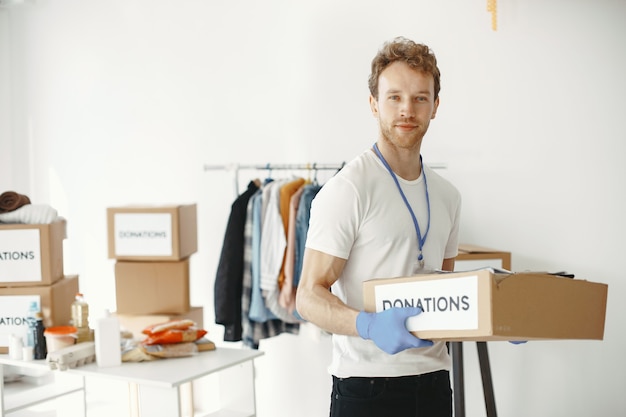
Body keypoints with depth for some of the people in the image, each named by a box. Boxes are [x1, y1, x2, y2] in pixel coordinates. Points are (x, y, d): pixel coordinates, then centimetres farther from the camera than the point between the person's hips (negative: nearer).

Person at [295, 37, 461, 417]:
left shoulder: (447, 196, 10)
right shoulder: (348, 189, -12)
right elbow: (310, 296, -15)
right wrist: (369, 325, -31)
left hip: (433, 378, 6)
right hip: (368, 384, -6)